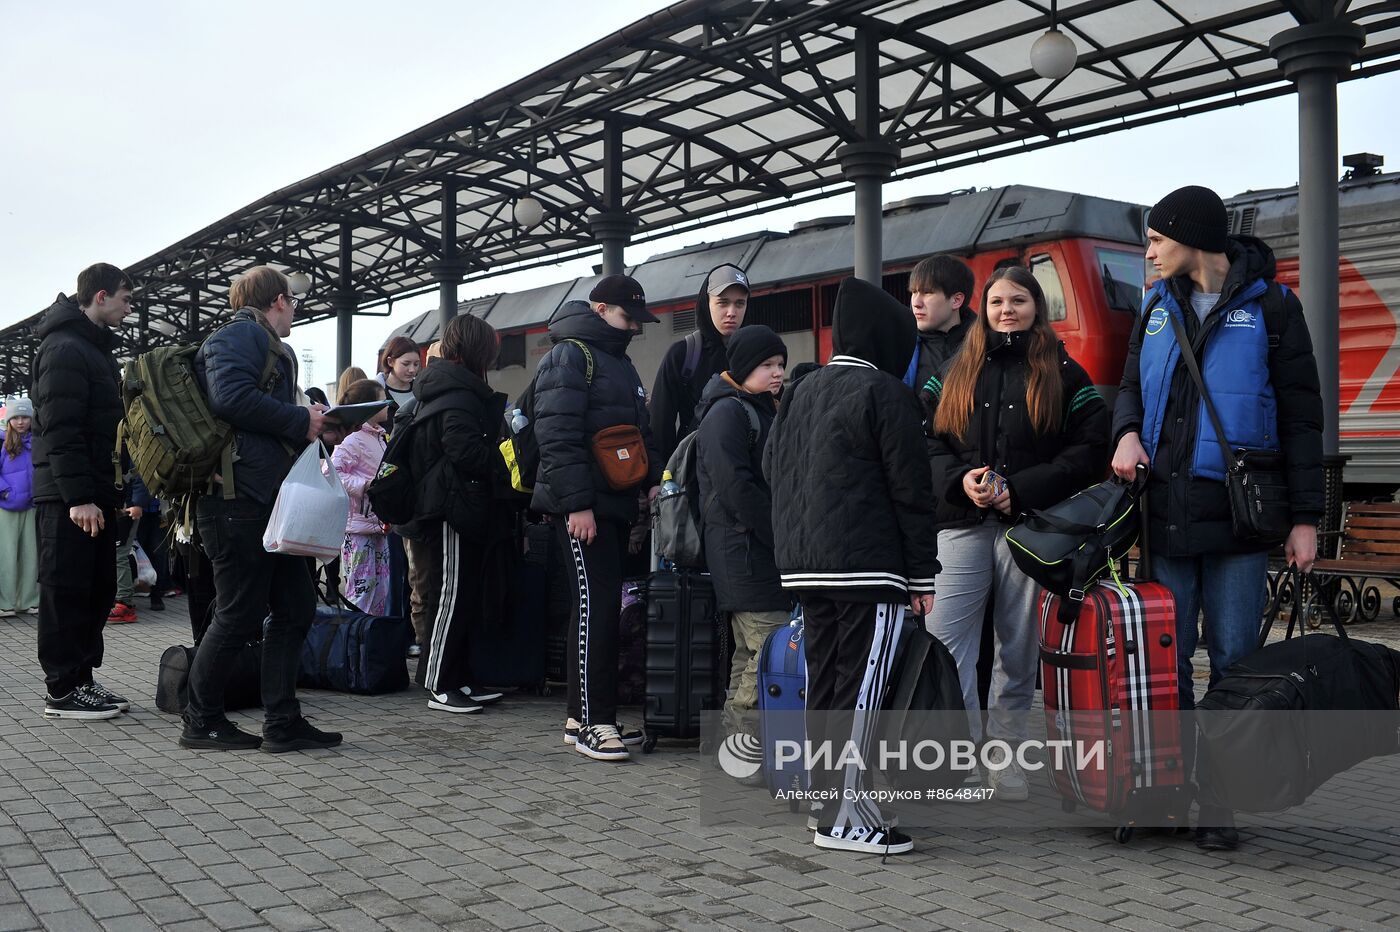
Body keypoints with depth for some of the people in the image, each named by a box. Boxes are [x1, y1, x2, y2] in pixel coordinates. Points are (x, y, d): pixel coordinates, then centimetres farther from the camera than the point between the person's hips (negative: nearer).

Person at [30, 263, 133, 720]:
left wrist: (107, 492, 19)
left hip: (94, 495, 10)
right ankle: (63, 690, 2)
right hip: (68, 497, -10)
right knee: (67, 591, -4)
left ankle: (82, 678, 20)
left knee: (99, 587, 12)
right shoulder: (65, 348, -12)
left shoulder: (96, 348, 20)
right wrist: (78, 496, -24)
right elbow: (60, 428, -20)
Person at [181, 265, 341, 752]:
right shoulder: (240, 335, -7)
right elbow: (231, 398, -23)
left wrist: (308, 422, 11)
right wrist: (301, 420, -15)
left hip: (268, 497, 11)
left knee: (295, 606, 8)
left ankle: (282, 722, 12)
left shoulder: (268, 346, 26)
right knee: (241, 615, -3)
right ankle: (202, 721, 11)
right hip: (241, 497, -11)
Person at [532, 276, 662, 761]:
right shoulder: (569, 357, -7)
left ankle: (585, 714, 15)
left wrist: (653, 480, 13)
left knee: (602, 605, 9)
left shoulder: (620, 363, 23)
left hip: (616, 504, 9)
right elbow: (558, 438, -17)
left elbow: (641, 430, 29)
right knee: (595, 602, -12)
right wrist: (577, 504, -22)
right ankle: (591, 722, -9)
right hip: (582, 508, -9)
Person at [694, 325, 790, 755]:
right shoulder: (728, 412, -10)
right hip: (745, 553, -10)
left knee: (749, 654, 13)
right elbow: (735, 488, -19)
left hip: (758, 554, 10)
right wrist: (783, 539, -17)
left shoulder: (762, 410, 21)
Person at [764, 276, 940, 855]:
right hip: (869, 567, -8)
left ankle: (826, 800, 20)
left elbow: (773, 470, 18)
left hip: (804, 564, 8)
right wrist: (923, 574, -5)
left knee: (823, 685, 13)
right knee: (860, 688, -5)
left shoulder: (799, 393, 16)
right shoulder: (883, 392, -7)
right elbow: (910, 489, -9)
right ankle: (845, 817, -4)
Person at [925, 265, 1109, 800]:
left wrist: (1021, 489, -11)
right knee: (942, 642, -9)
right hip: (963, 525, 2)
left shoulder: (1062, 374, 7)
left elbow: (1090, 449, -2)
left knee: (1019, 648, 5)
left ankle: (1005, 759, 16)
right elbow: (928, 441, 11)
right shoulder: (954, 373, 14)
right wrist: (960, 480, -9)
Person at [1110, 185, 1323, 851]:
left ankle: (1218, 802, 10)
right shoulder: (1159, 307, 14)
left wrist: (1305, 516, -4)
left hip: (1237, 516, -4)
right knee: (1163, 660, 5)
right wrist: (1127, 432, -2)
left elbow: (1300, 416, 0)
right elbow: (1132, 386, 22)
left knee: (1234, 662, 1)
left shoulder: (1270, 306, 1)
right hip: (1165, 514, 4)